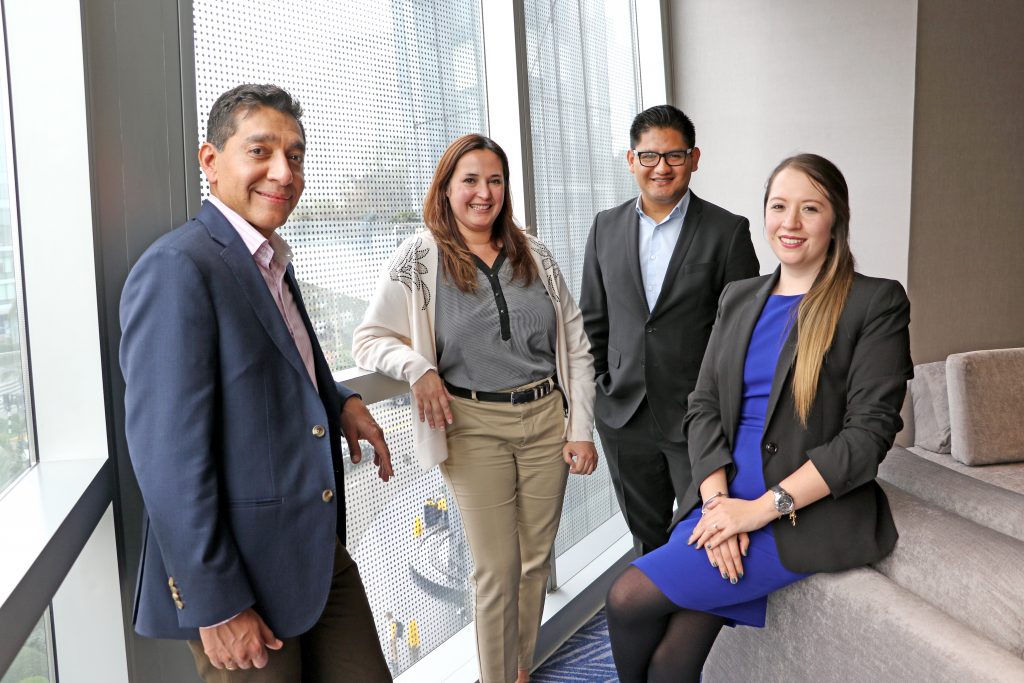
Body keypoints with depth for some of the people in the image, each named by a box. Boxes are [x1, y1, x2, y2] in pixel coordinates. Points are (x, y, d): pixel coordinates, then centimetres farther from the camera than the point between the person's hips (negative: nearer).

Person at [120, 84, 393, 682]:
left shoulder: (272, 264, 11)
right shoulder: (176, 269, -17)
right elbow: (168, 457, -20)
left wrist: (340, 402, 3)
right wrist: (215, 606, -17)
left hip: (321, 555, 8)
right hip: (243, 577, -8)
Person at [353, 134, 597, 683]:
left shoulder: (533, 254, 6)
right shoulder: (419, 258, -2)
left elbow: (575, 345, 7)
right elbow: (368, 339, 1)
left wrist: (582, 429, 2)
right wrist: (417, 367, -19)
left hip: (546, 418, 4)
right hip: (474, 427, -3)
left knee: (537, 559, 14)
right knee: (497, 569, 2)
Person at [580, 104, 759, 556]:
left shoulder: (728, 231, -6)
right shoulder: (606, 227, 5)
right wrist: (593, 391, 6)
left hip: (699, 417, -3)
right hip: (624, 417, 4)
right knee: (646, 537, 19)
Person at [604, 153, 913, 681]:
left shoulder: (876, 302, -4)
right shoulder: (738, 297, 12)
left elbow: (869, 432, -11)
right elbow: (703, 405, 7)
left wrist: (763, 508, -16)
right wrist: (717, 499, -9)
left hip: (810, 513, -4)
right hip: (725, 498, 4)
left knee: (629, 598, -15)